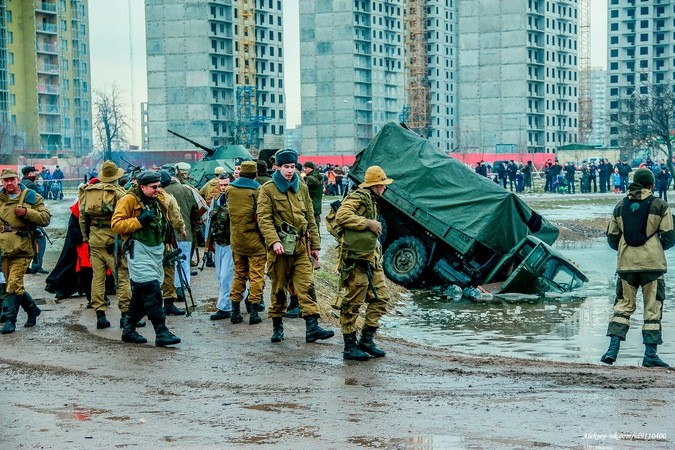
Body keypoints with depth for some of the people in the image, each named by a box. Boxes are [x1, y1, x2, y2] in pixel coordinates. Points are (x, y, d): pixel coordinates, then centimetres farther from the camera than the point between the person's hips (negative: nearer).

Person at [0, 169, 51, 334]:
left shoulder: (31, 197, 3)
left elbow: (46, 218, -1)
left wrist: (26, 212, -14)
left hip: (22, 249, -4)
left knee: (14, 284, -13)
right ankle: (32, 310, 32)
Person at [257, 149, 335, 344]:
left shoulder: (302, 188, 13)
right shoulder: (268, 189, 0)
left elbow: (310, 218, 17)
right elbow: (264, 218, -9)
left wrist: (314, 245, 13)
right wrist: (274, 241, -22)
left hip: (301, 246, 3)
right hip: (279, 247, -3)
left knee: (307, 286, -7)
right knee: (279, 288, 6)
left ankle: (312, 327, -12)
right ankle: (277, 326, 18)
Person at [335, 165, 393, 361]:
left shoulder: (371, 200, 20)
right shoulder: (358, 198, -11)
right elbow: (341, 216, -27)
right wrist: (368, 223, -24)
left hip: (371, 258, 10)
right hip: (356, 259, -10)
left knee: (380, 298, 8)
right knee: (352, 303, -3)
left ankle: (366, 340, 15)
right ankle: (350, 347, 2)